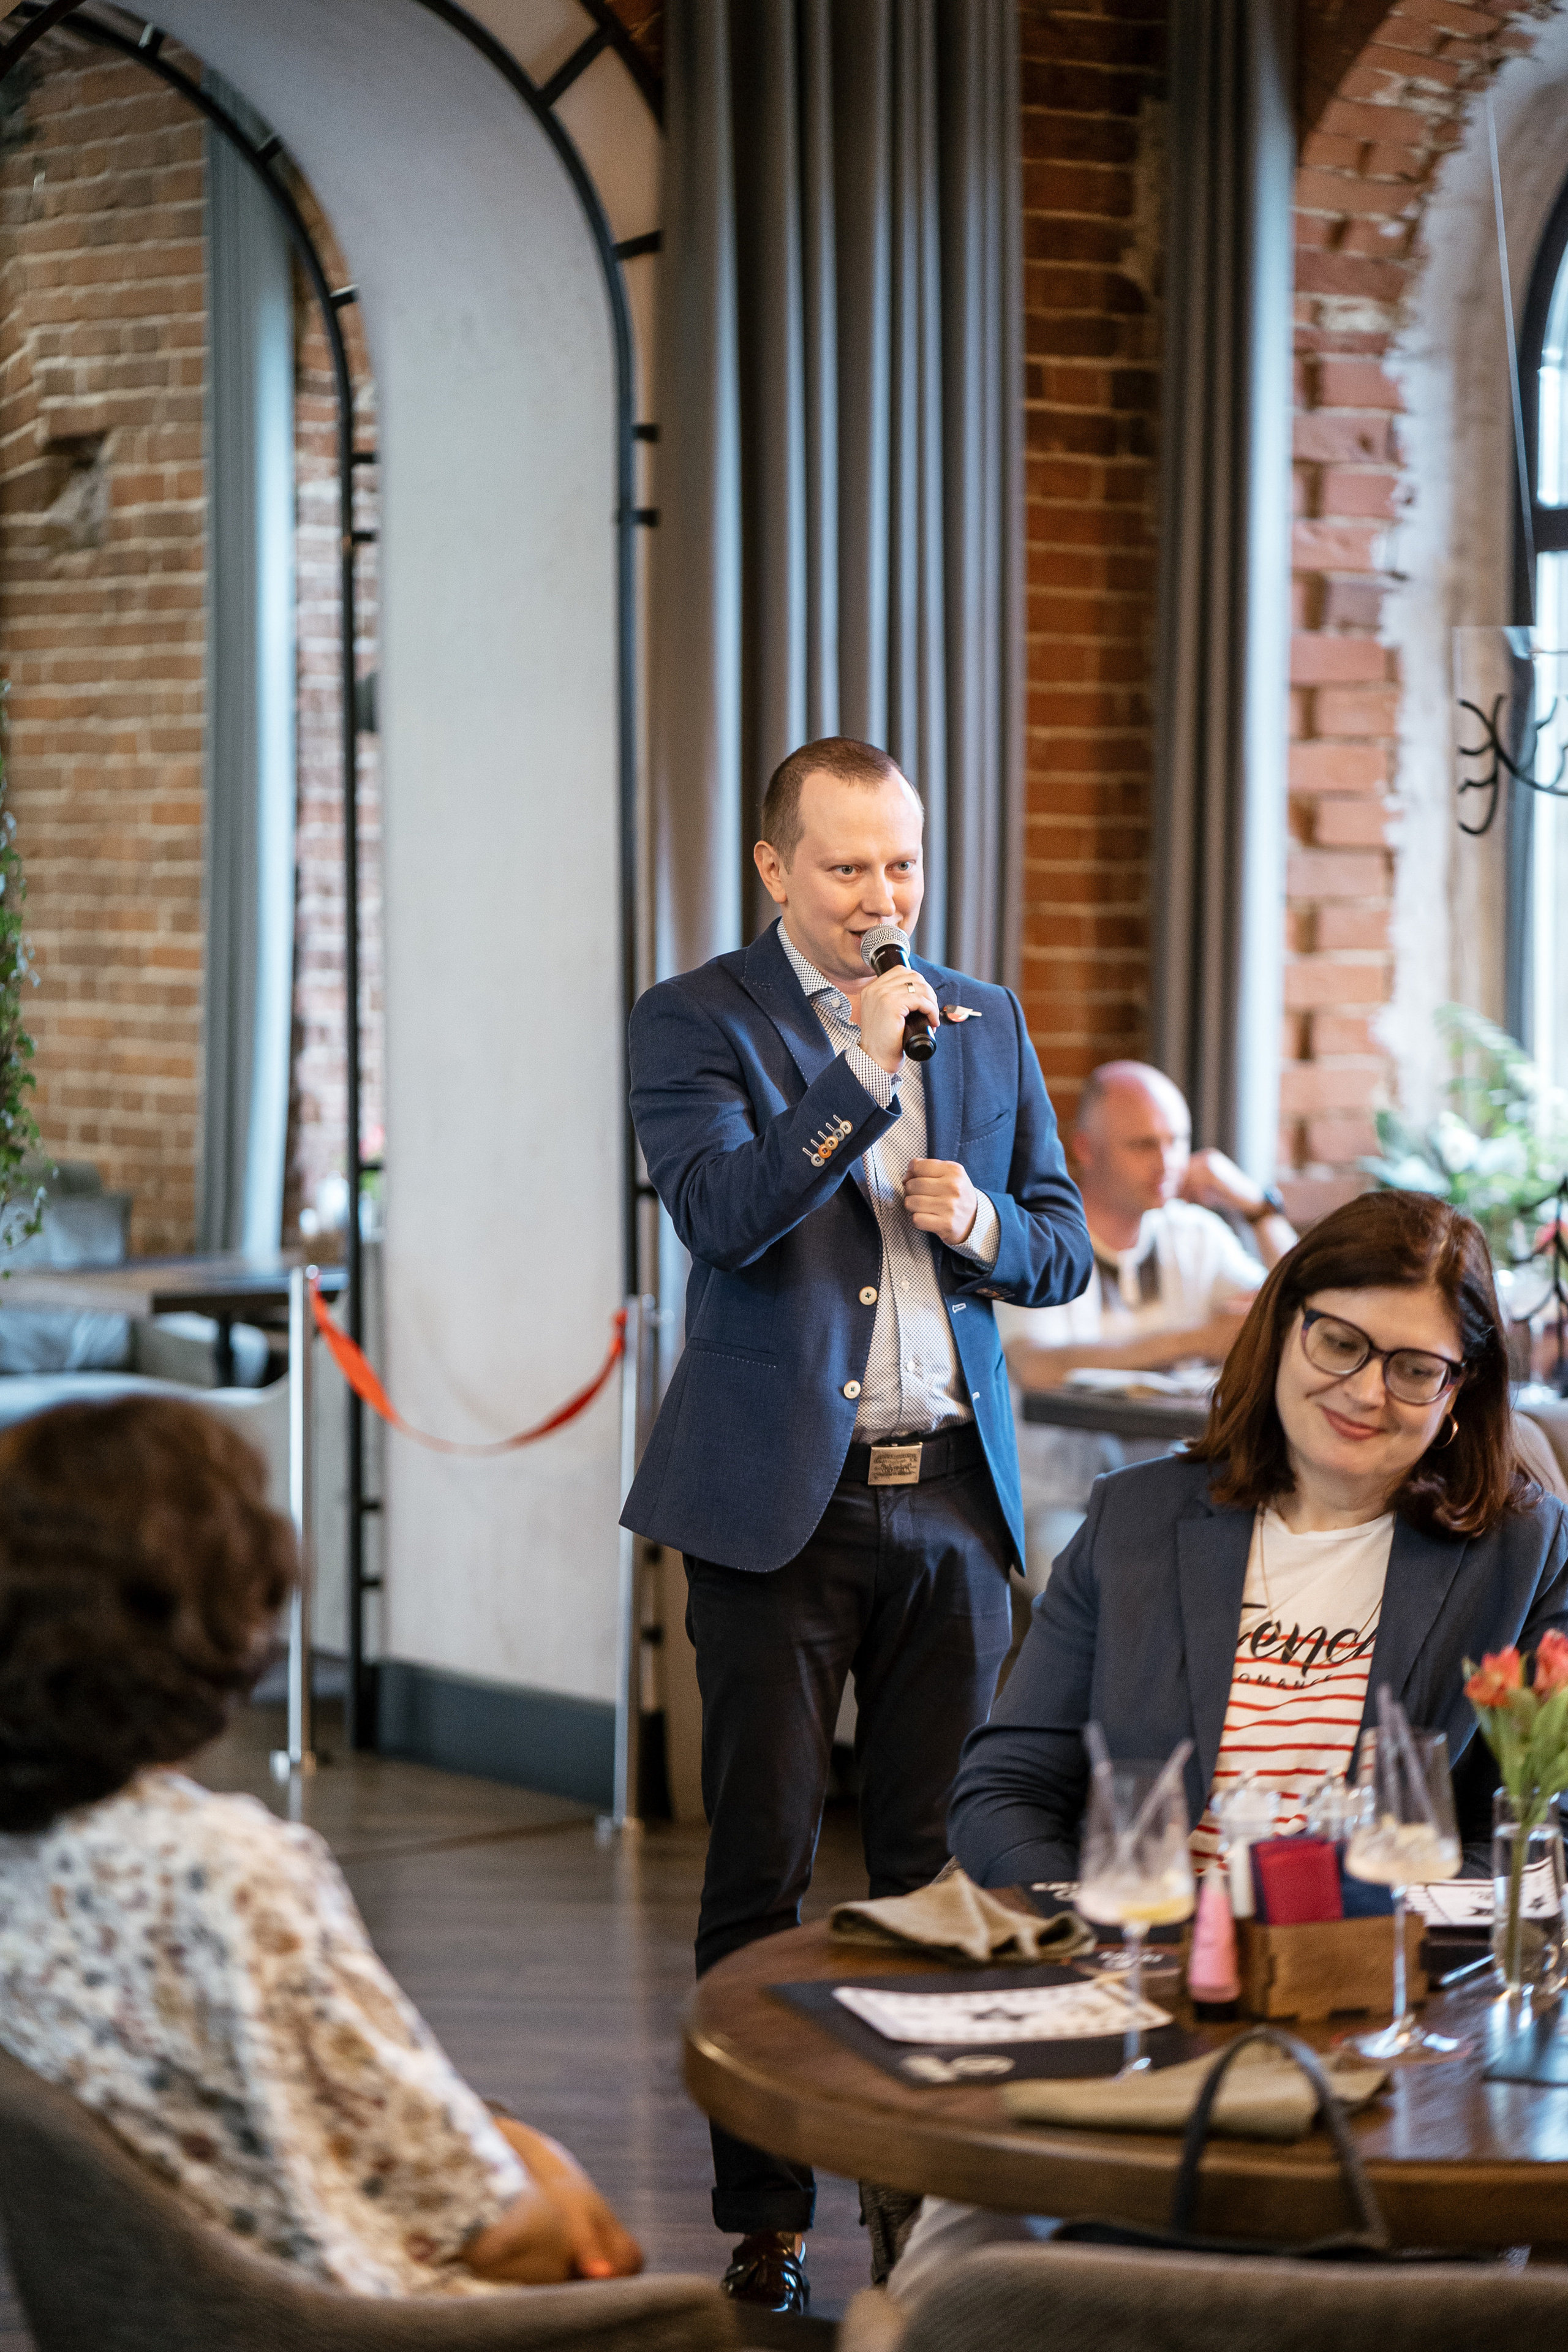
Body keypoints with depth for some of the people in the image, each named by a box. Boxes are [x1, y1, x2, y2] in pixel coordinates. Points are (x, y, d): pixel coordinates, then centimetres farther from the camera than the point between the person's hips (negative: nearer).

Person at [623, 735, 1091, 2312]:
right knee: (762, 1870, 1)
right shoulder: (692, 1023, -1)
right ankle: (765, 2219, 9)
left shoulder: (985, 1022, 12)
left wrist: (983, 1223, -7)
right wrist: (863, 1072, -23)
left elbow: (1064, 1252, 15)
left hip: (951, 1495, 4)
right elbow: (721, 1213, -17)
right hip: (778, 1503, -3)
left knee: (938, 1866, 6)